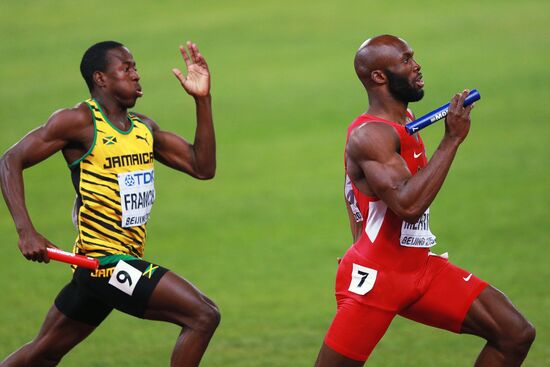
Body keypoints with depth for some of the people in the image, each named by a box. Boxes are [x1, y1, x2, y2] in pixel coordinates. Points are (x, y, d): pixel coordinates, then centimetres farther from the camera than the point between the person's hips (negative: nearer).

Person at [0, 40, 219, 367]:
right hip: (105, 260, -9)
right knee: (203, 316, -16)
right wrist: (26, 232, -20)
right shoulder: (79, 122, -10)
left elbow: (203, 167, 9)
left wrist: (203, 99, 1)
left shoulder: (144, 128, 11)